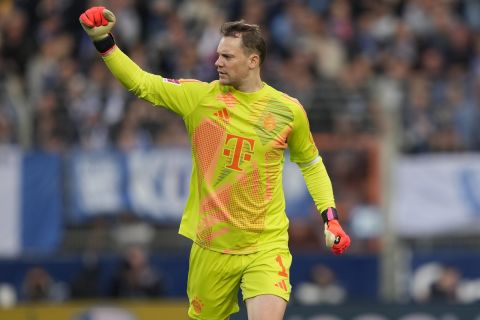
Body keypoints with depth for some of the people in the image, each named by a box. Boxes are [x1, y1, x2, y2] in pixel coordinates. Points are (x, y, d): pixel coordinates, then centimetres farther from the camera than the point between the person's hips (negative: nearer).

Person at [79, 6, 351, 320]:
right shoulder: (201, 96, -1)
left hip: (266, 247, -2)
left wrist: (330, 215, 5)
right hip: (211, 246, 2)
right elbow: (141, 82, -3)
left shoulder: (288, 109, 0)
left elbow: (311, 163, 14)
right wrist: (103, 41, -15)